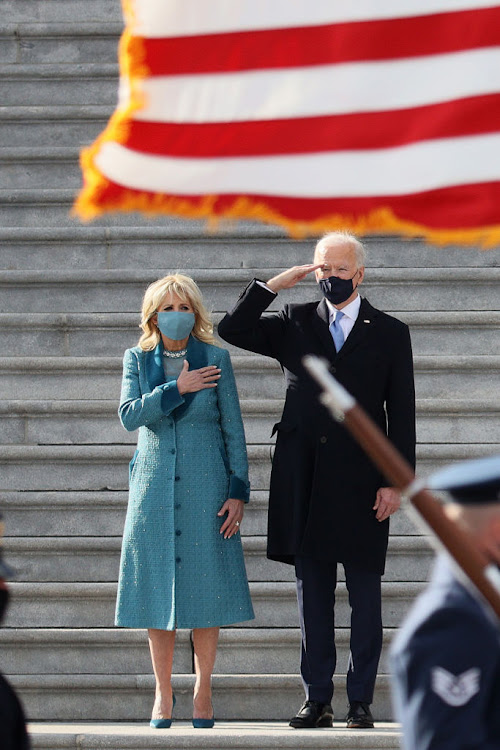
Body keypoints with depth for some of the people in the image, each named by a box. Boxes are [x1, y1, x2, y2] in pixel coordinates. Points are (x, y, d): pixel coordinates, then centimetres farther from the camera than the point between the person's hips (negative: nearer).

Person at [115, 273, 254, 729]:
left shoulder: (216, 358, 2)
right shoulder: (137, 360, 6)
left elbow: (233, 430, 2)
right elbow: (129, 416, -9)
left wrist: (238, 491, -4)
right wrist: (177, 388, -16)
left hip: (205, 485, -1)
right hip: (155, 486, 1)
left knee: (205, 586, -2)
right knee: (157, 589, 2)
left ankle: (203, 692, 9)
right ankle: (163, 695, 10)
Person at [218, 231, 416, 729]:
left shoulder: (389, 333, 5)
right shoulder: (295, 324, 10)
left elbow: (401, 413, 2)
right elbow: (232, 330, 4)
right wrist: (274, 284, -3)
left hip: (361, 482, -2)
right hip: (305, 482, 2)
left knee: (364, 596, 2)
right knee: (312, 595, 5)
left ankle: (360, 701, 7)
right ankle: (317, 700, 9)